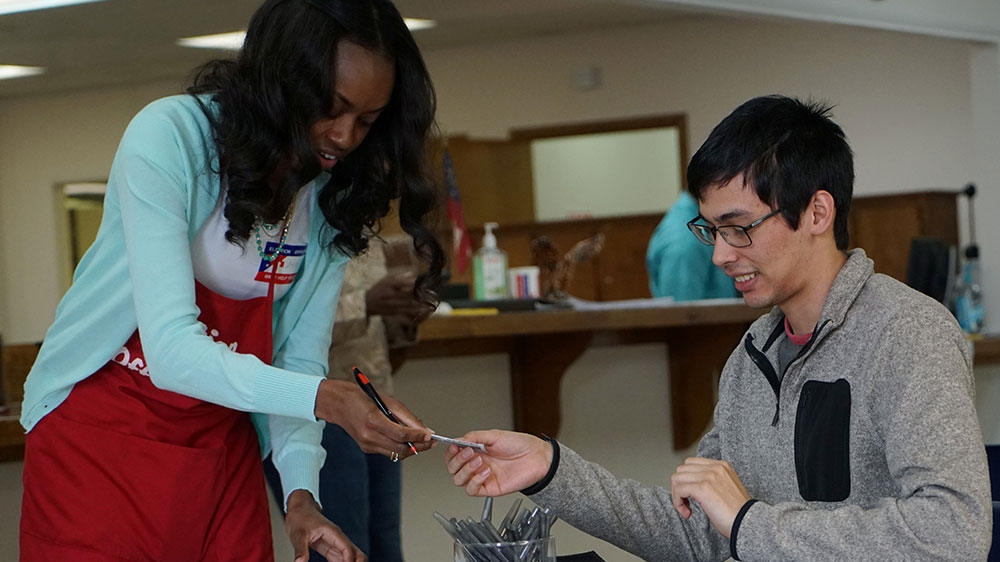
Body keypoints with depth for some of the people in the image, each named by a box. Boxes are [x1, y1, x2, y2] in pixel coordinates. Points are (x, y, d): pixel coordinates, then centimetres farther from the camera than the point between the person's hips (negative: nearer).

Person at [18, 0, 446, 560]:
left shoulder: (336, 198, -5)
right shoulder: (169, 137, -22)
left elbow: (300, 359, -4)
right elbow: (172, 351, -29)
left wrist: (302, 493, -19)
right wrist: (324, 398, -39)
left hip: (223, 444, 4)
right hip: (98, 434, -4)